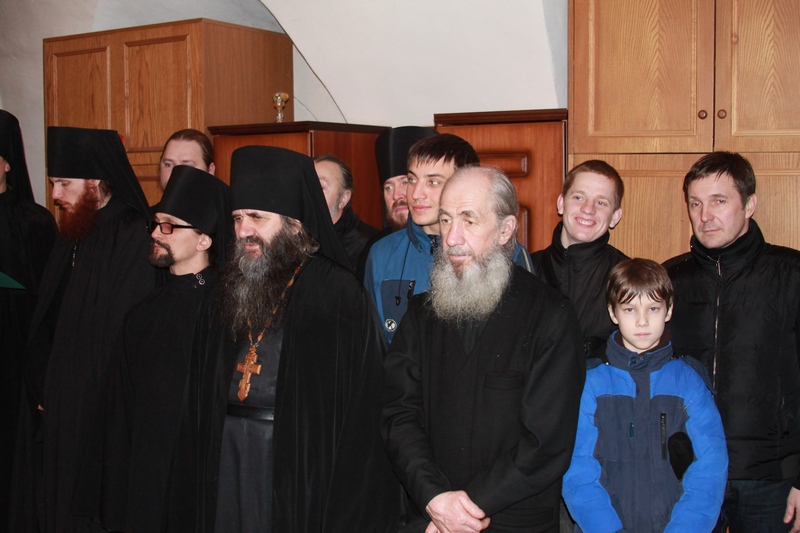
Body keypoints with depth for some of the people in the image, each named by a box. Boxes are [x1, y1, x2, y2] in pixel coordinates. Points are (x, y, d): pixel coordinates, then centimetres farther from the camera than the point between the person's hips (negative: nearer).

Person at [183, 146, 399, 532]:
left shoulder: (338, 294, -10)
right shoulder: (228, 292, 7)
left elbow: (361, 412, -11)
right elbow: (202, 401, 13)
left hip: (303, 465, -5)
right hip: (227, 458, 5)